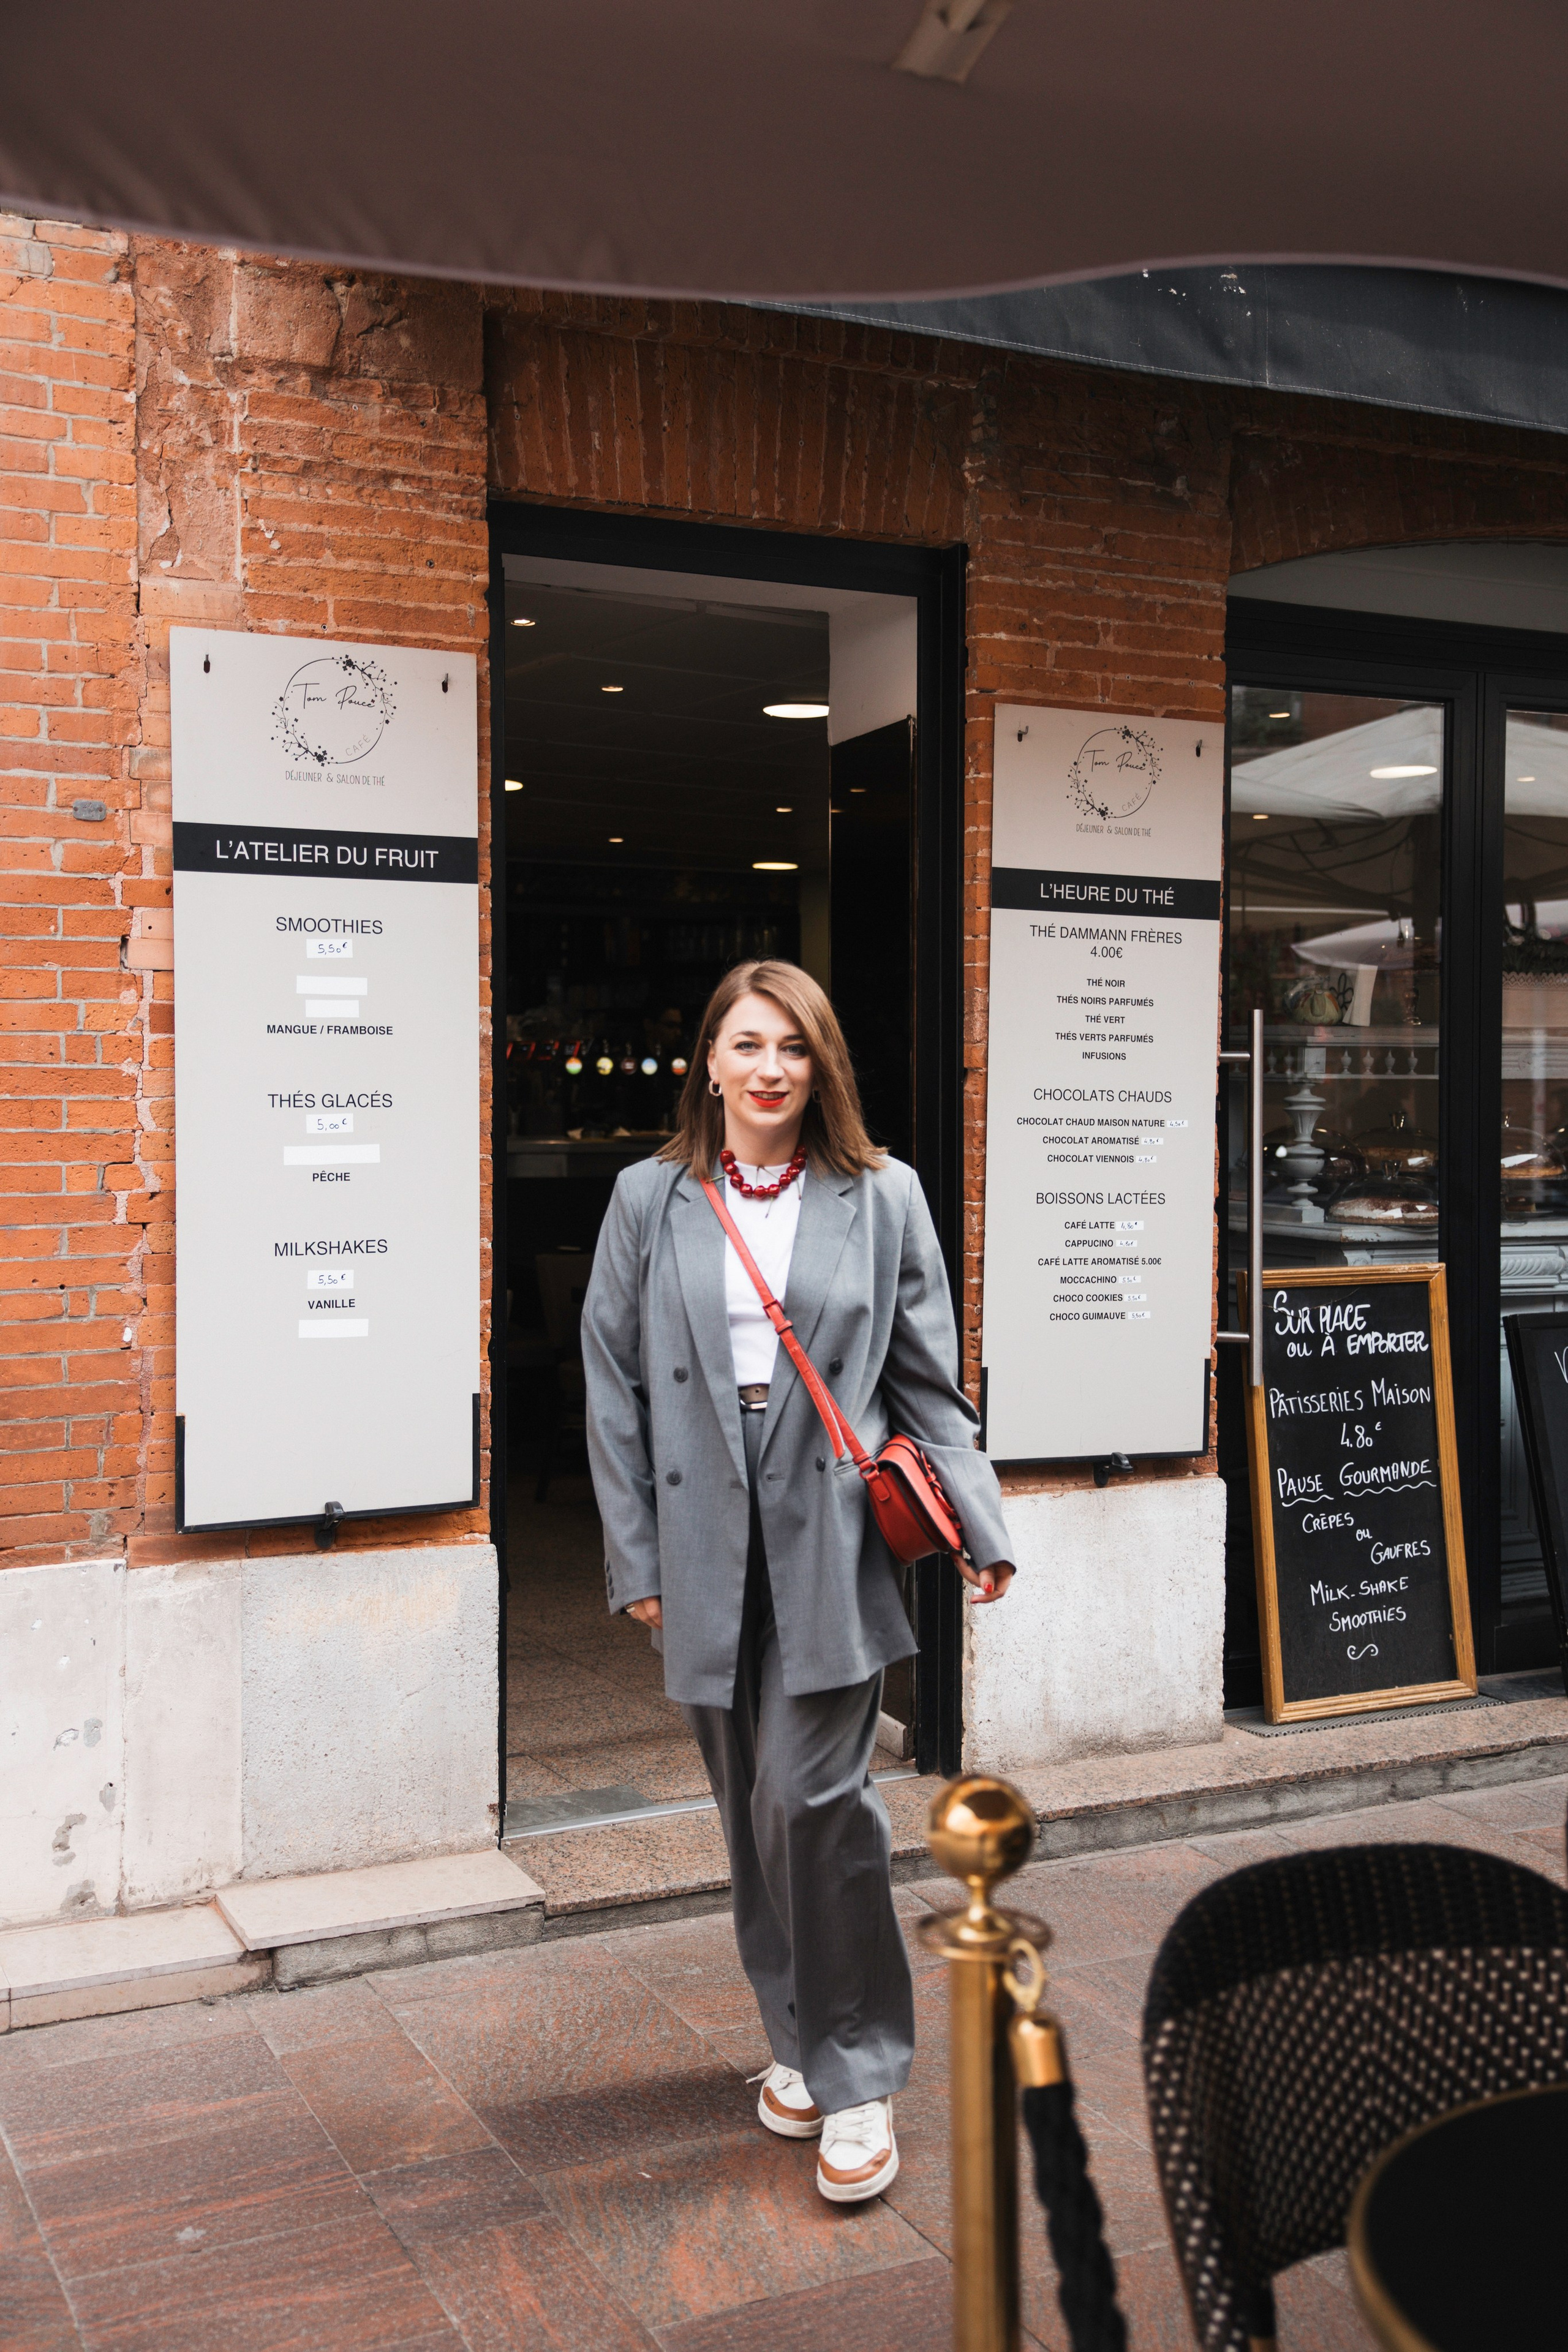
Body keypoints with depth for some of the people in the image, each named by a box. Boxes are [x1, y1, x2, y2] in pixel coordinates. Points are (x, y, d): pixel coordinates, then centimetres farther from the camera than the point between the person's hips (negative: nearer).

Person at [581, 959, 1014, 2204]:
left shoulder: (883, 1197, 4)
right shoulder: (649, 1199, 6)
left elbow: (929, 1379, 7)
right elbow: (615, 1386, 6)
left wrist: (980, 1526, 1)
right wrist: (634, 1556, 2)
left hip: (834, 1540, -2)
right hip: (709, 1548, 2)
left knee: (812, 1798, -9)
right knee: (753, 1812, 10)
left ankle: (858, 2078, 9)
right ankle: (799, 2041, 30)